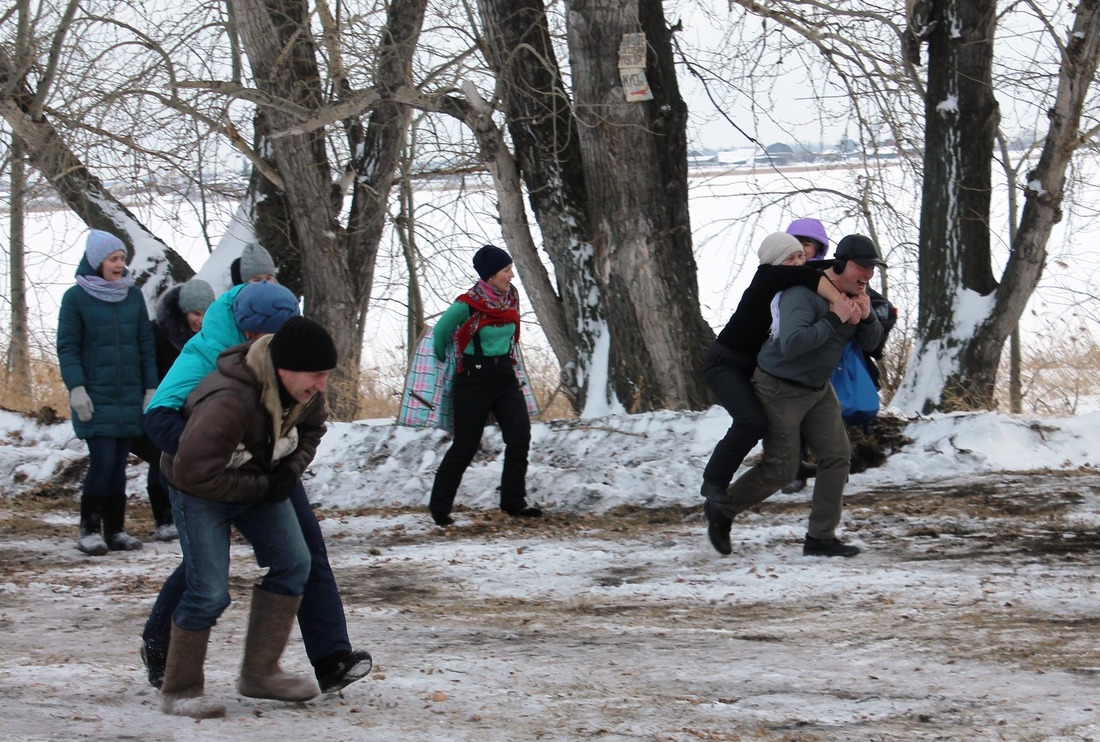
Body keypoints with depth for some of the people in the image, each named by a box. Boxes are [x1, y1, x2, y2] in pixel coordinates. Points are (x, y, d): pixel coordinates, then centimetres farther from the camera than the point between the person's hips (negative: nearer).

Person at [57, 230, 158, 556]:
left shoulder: (133, 296, 9)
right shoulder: (76, 298, -2)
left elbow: (146, 345, 13)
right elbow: (67, 347, -2)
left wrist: (151, 388, 9)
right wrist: (76, 388, -12)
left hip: (129, 395, 4)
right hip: (95, 398, -4)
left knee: (119, 464, 5)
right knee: (103, 461, -11)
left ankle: (115, 530, 12)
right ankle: (89, 529, 0)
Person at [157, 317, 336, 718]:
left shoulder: (303, 388, -16)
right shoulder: (229, 402, -40)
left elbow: (312, 426, 8)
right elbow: (192, 473, -36)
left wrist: (291, 470, -10)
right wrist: (261, 487, -26)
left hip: (262, 483, 7)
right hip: (203, 490, -7)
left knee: (293, 564, 0)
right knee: (209, 590, -12)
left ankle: (260, 672, 10)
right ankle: (179, 690, 3)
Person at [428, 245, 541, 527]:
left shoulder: (511, 296, 2)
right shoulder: (468, 305, -17)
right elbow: (440, 334, -1)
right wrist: (448, 365, 13)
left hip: (504, 375, 6)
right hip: (473, 379, -6)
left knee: (520, 438, -5)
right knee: (465, 446, -1)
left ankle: (514, 502, 3)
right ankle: (439, 506, 11)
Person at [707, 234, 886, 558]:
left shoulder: (854, 294, 0)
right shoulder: (803, 294, -28)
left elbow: (870, 343, 5)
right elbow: (791, 345, -39)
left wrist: (866, 317, -16)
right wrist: (834, 319, -35)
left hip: (819, 388, 8)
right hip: (781, 389, -8)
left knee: (837, 456, 1)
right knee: (780, 467, -3)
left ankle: (820, 537, 7)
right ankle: (723, 510, 20)